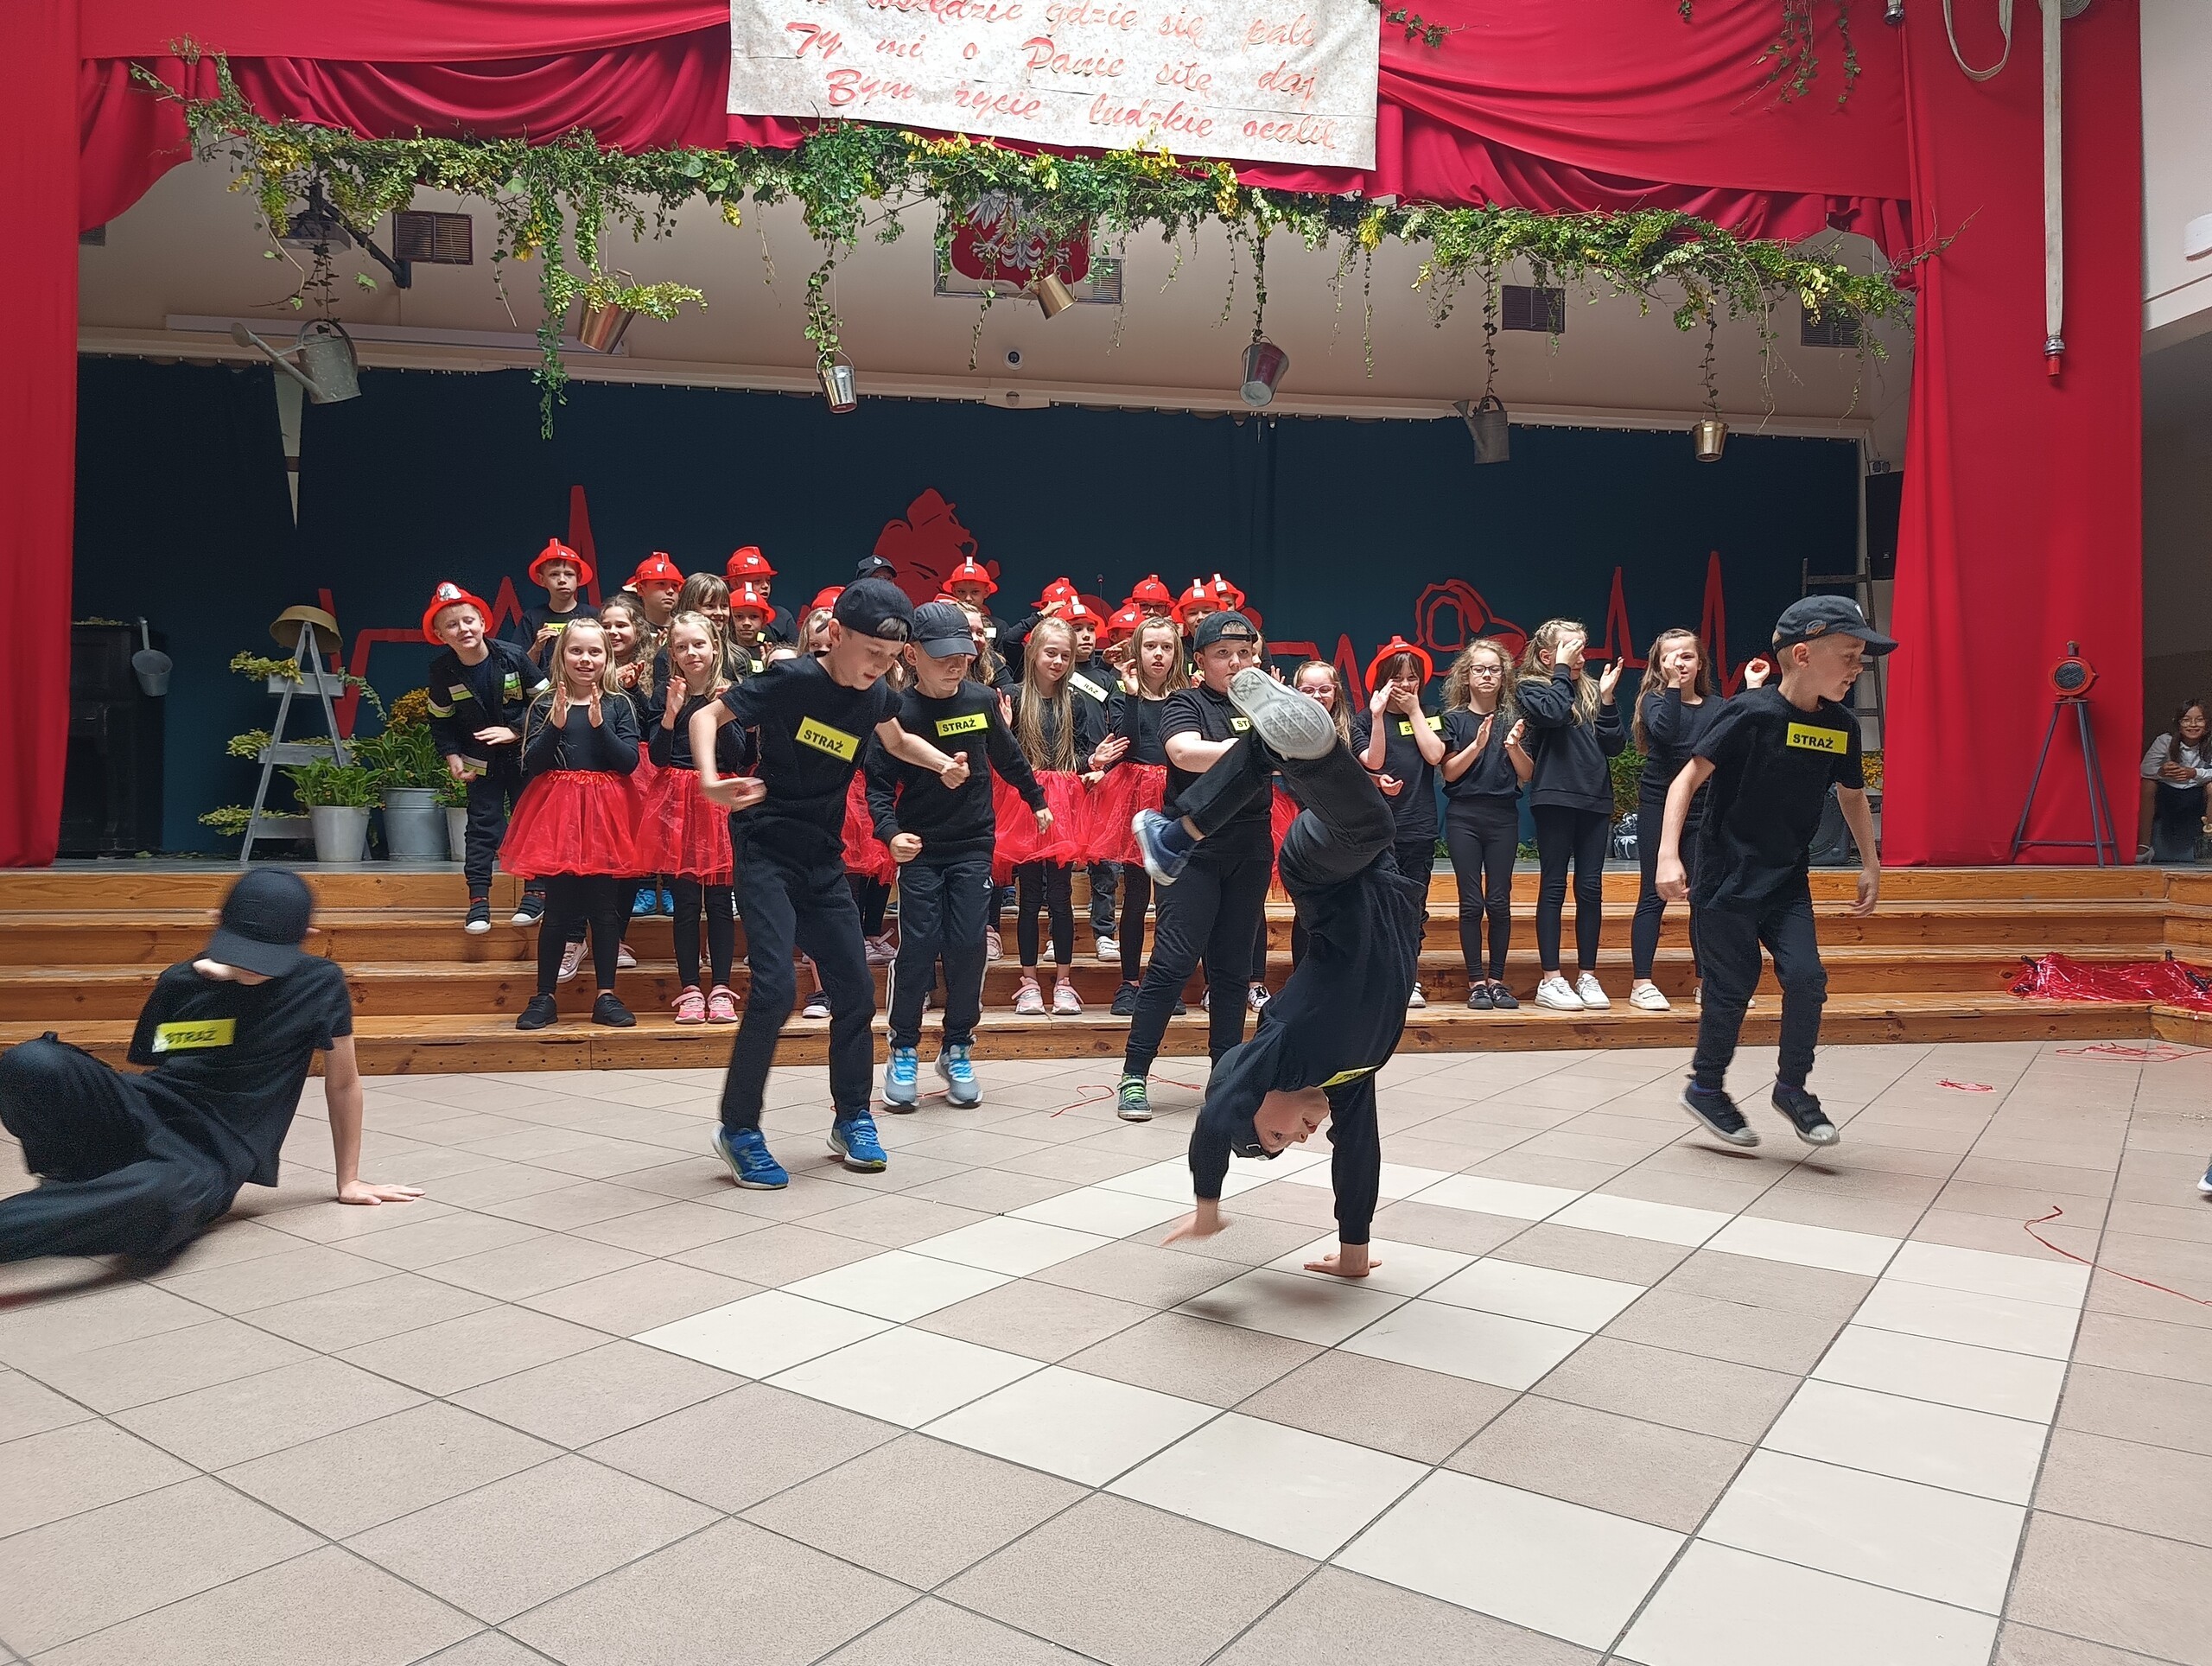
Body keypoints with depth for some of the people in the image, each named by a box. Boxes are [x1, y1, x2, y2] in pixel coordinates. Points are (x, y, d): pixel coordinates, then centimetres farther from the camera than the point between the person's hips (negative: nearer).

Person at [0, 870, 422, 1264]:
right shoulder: (181, 982, 8)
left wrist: (348, 1180, 13)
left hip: (210, 1159, -4)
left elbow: (342, 1083, 8)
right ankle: (68, 1185, -2)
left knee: (161, 1196, -44)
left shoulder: (320, 984, -1)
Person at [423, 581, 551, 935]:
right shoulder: (443, 671, -9)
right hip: (480, 762, 1)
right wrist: (451, 755, -9)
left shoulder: (513, 657, -15)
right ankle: (479, 900, 6)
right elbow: (441, 721, 2)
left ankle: (535, 893, 15)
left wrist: (514, 730, -16)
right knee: (482, 825, 2)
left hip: (523, 755, -1)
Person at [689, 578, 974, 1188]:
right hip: (766, 851, -6)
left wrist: (944, 764, 4)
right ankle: (739, 1128, 0)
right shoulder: (793, 680, -16)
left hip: (823, 859, 7)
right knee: (775, 988, -17)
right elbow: (706, 715, -13)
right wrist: (710, 780, -31)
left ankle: (852, 1118, 24)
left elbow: (897, 740, 23)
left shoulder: (875, 695, 2)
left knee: (856, 990, 7)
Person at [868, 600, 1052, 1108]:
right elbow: (879, 783, -9)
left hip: (973, 846, 2)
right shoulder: (899, 712, -11)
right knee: (917, 948, -2)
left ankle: (957, 1050, 17)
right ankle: (904, 1052, 12)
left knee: (967, 947, 2)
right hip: (920, 850, -2)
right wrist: (890, 832, -25)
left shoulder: (983, 700, -2)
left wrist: (1036, 799, 25)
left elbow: (1008, 757, 14)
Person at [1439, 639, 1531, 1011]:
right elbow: (1448, 772, -3)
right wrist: (1477, 745, -16)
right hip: (1464, 816, -1)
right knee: (1472, 902, -2)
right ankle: (1476, 982, 3)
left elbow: (1526, 775, 7)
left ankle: (1497, 980, 8)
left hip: (1503, 816, 2)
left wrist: (1514, 746, -11)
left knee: (1499, 901, 0)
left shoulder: (1514, 719, 9)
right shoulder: (1454, 718, 4)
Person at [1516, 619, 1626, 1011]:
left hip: (1595, 798, 4)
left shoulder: (1591, 689, 14)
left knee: (1591, 888, 5)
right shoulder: (1530, 687, 2)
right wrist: (1562, 670, -7)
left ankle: (1587, 976, 12)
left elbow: (1615, 745, 7)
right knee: (1554, 886, -2)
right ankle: (1550, 980, 1)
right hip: (1555, 797, -4)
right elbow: (1554, 713, -20)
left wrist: (1606, 699, -2)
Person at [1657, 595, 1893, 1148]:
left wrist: (1871, 864, 19)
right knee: (1733, 987, 2)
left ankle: (1792, 1086, 14)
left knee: (1806, 978, -6)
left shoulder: (1842, 725, 2)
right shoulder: (1752, 713, -17)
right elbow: (1689, 778, -17)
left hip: (1788, 880, 5)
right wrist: (1668, 854, -25)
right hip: (1727, 876, -5)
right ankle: (1706, 1087, 23)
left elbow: (1852, 794, 19)